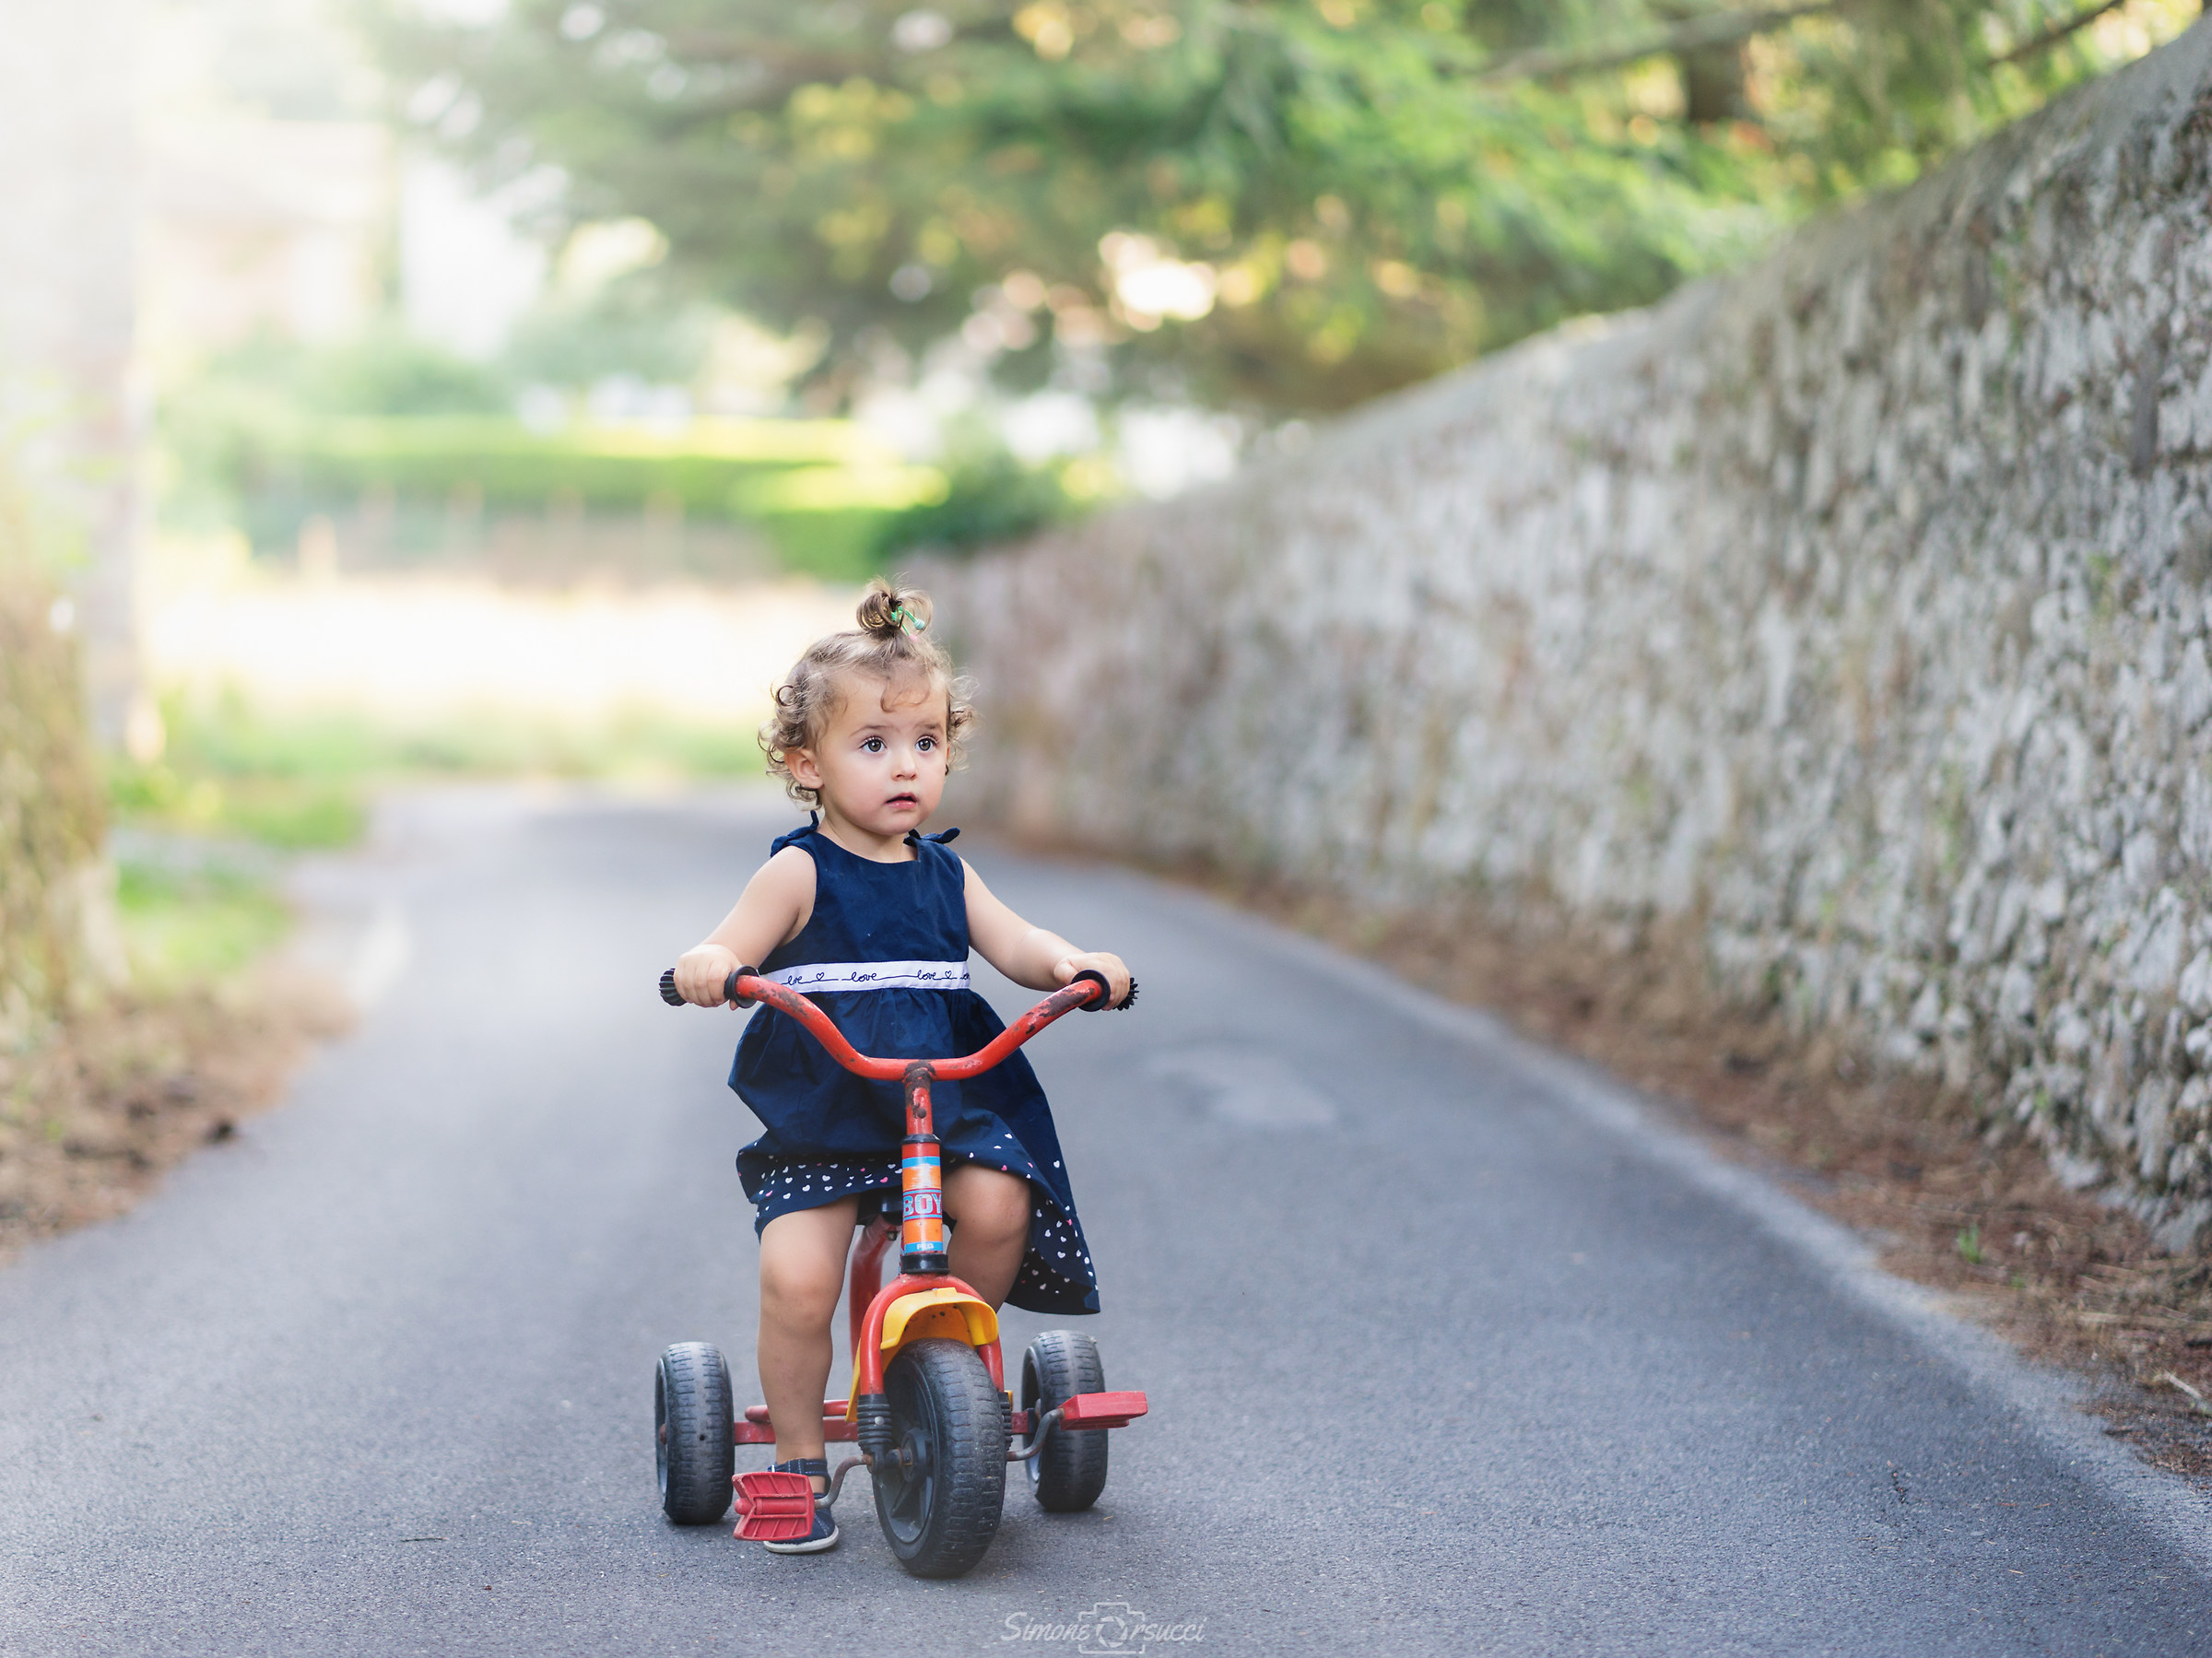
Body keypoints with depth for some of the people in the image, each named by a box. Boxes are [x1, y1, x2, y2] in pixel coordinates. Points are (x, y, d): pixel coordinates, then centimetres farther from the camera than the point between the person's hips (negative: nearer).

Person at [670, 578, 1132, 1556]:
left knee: (998, 1204, -24)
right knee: (796, 1279, -21)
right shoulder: (801, 872, -3)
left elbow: (1015, 947, 3)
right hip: (817, 1120, -3)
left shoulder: (944, 876, 10)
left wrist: (1073, 965, -19)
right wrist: (704, 967, -37)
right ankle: (799, 1459, 1)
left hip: (945, 1106, 3)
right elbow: (726, 953, -13)